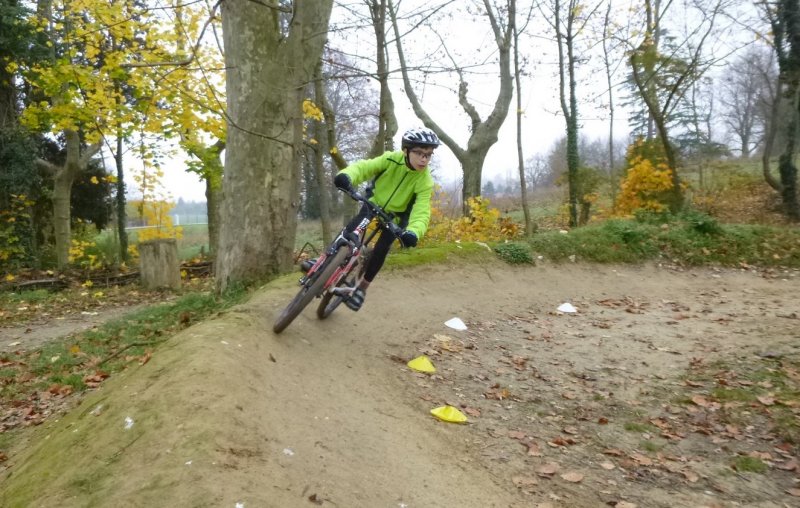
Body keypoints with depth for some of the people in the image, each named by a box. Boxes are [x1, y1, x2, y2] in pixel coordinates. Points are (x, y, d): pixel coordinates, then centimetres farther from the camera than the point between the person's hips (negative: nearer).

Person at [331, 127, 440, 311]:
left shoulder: (425, 181, -28)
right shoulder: (391, 159, -25)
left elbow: (421, 212, -37)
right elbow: (364, 167, -31)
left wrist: (414, 232, -58)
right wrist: (346, 176, -54)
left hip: (396, 215, -1)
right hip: (373, 203, 1)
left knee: (381, 249, -13)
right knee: (350, 231, -18)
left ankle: (362, 287, 7)